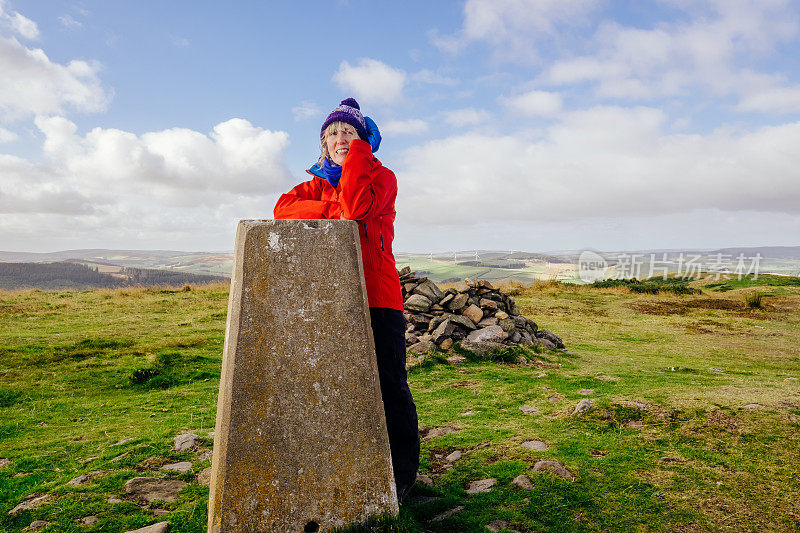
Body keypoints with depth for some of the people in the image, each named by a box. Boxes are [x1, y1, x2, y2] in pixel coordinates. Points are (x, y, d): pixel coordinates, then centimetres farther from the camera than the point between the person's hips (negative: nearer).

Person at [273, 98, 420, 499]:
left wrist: (357, 152, -7)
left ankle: (401, 473, 11)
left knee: (389, 386, -3)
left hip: (377, 296, -5)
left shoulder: (382, 176, 5)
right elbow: (283, 208, 1)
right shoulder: (319, 182, 19)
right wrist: (332, 208, -11)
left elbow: (358, 206, -17)